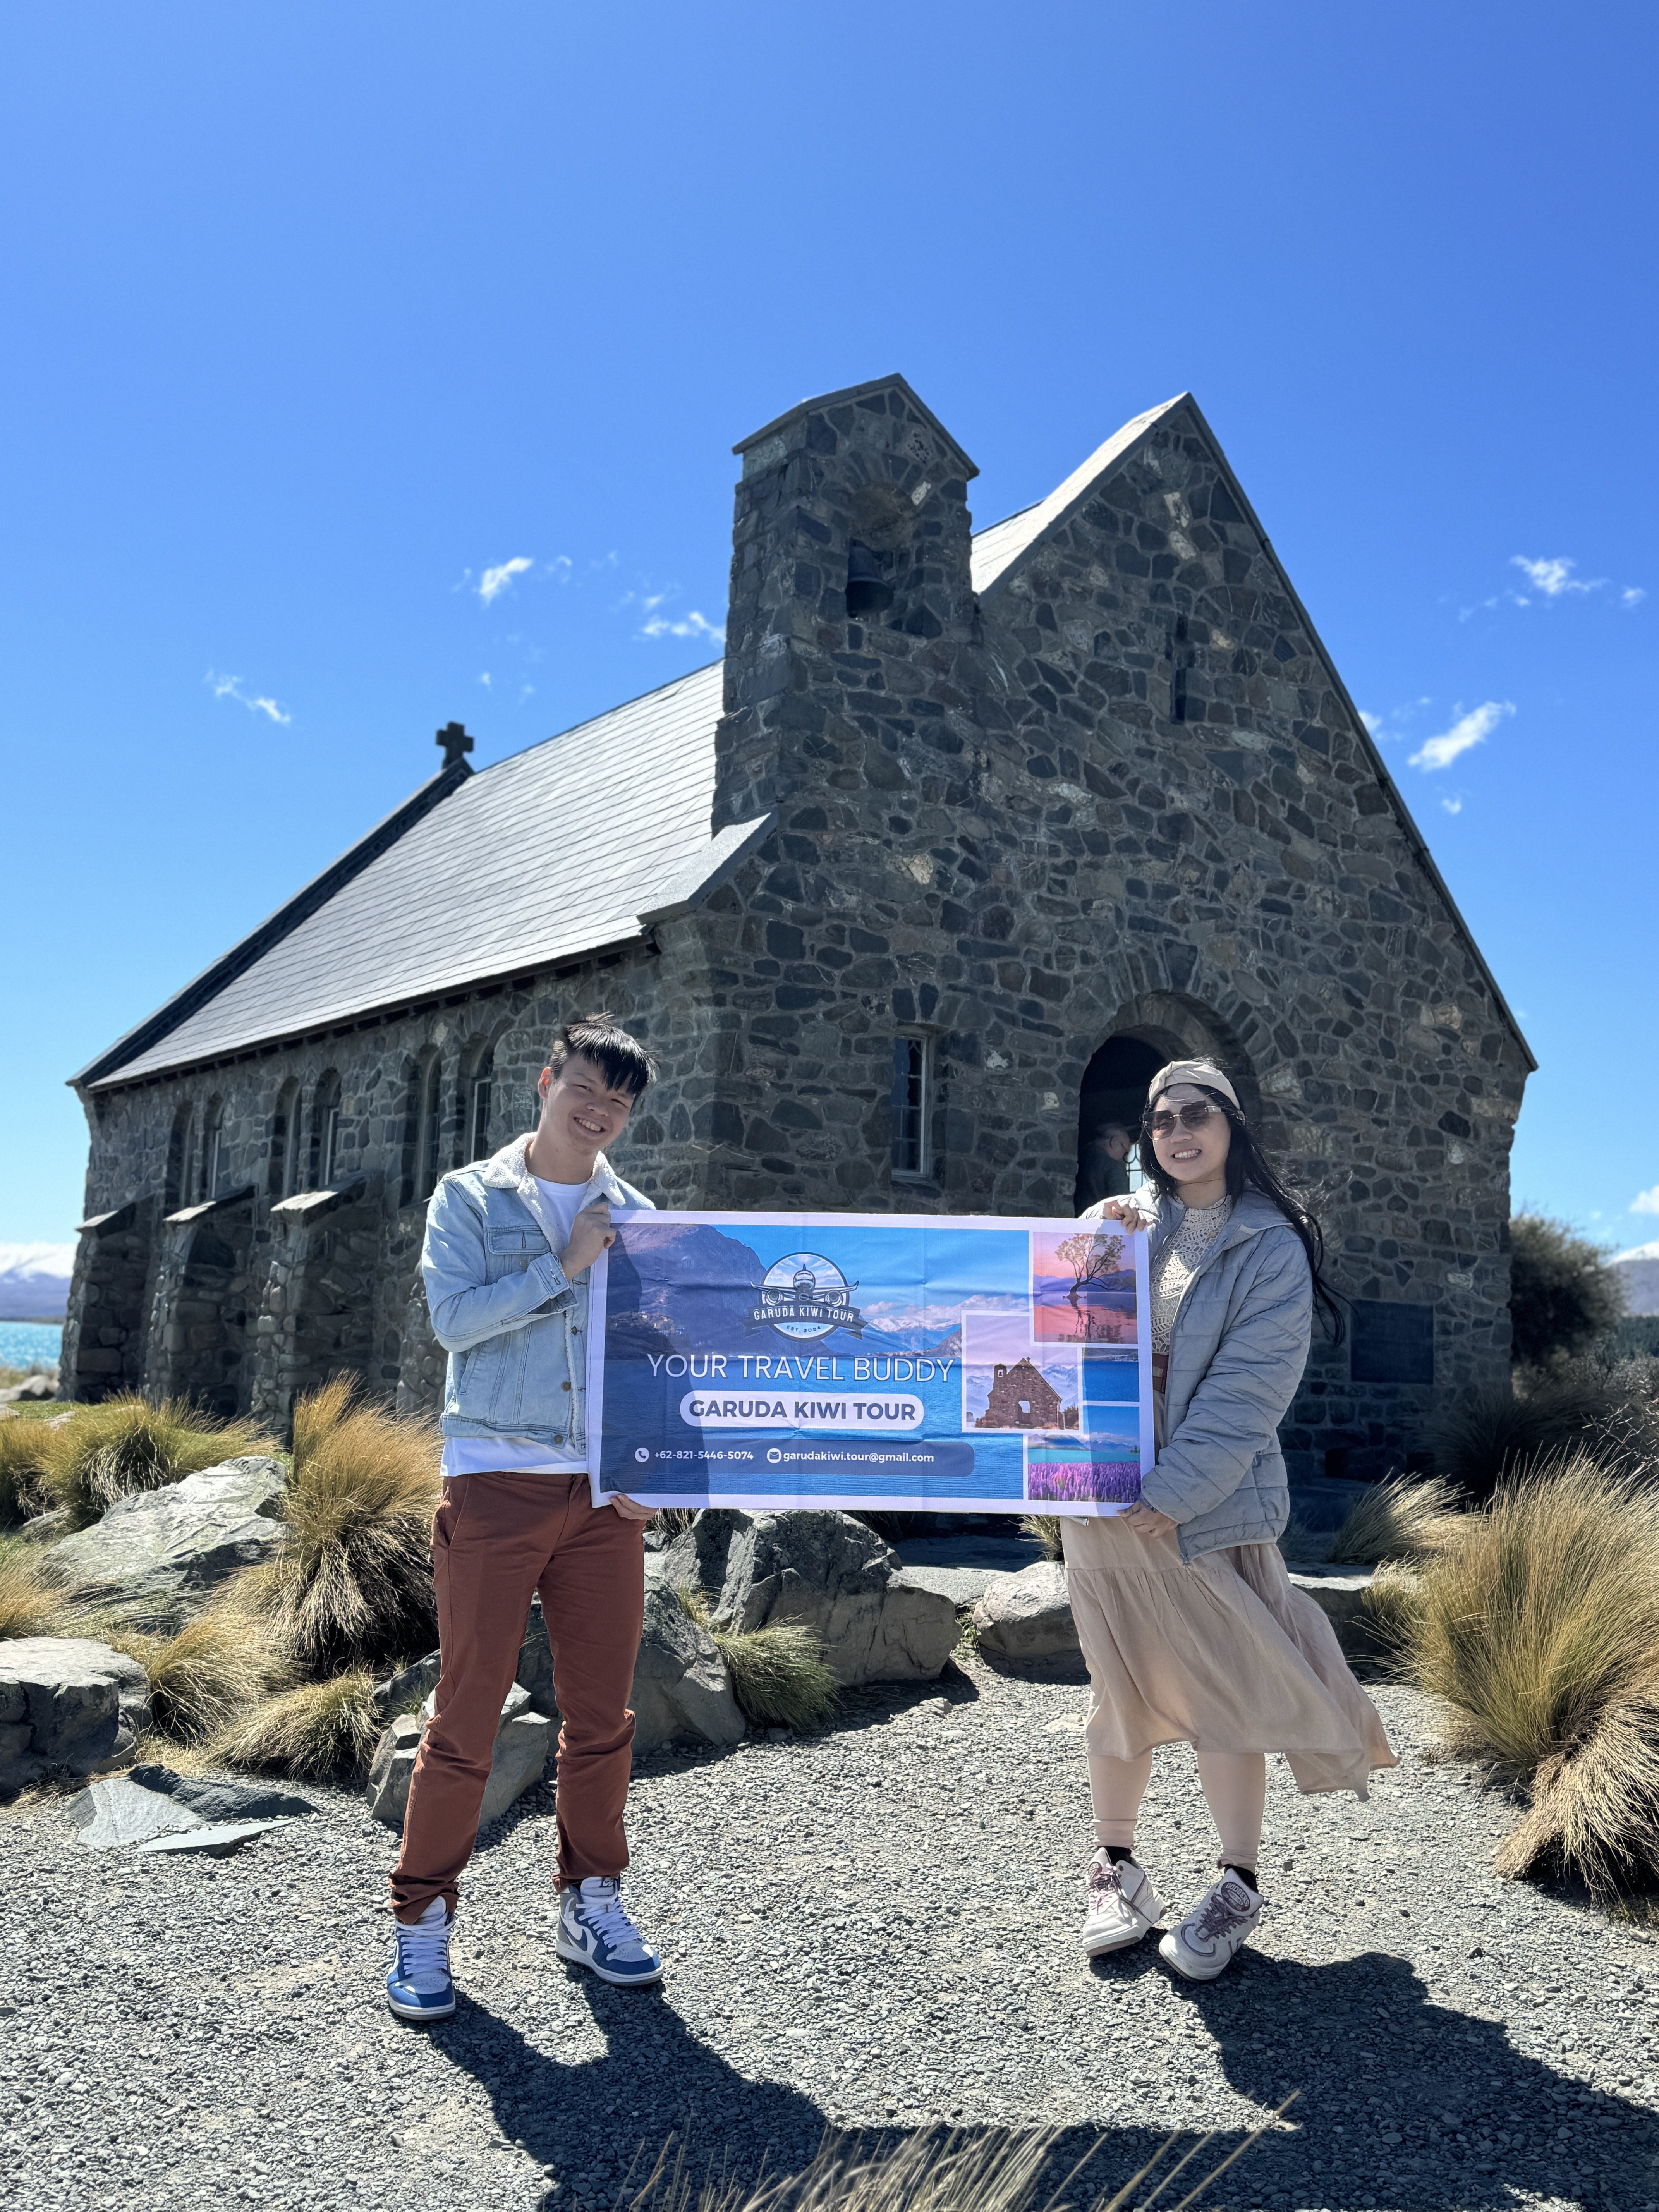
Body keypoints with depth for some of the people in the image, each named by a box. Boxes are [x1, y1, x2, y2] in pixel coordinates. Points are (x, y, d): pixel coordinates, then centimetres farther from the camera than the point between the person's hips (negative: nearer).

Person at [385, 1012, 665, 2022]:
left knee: (603, 1711, 8)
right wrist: (562, 1265, -11)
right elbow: (454, 1319, -9)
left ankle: (592, 1903, 24)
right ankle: (424, 1922, 16)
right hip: (496, 1482, -3)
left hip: (606, 1492, 3)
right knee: (469, 1713, 0)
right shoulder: (471, 1199, 4)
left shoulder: (636, 1219, 11)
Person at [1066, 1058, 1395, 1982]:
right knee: (1122, 1686, 11)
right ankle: (1118, 1865, 26)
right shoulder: (1121, 1222, 8)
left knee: (1225, 1686, 1)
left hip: (1213, 1500, -3)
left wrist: (1173, 1491, -15)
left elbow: (1248, 1387, -10)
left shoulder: (1270, 1244, -3)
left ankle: (1239, 1886, 18)